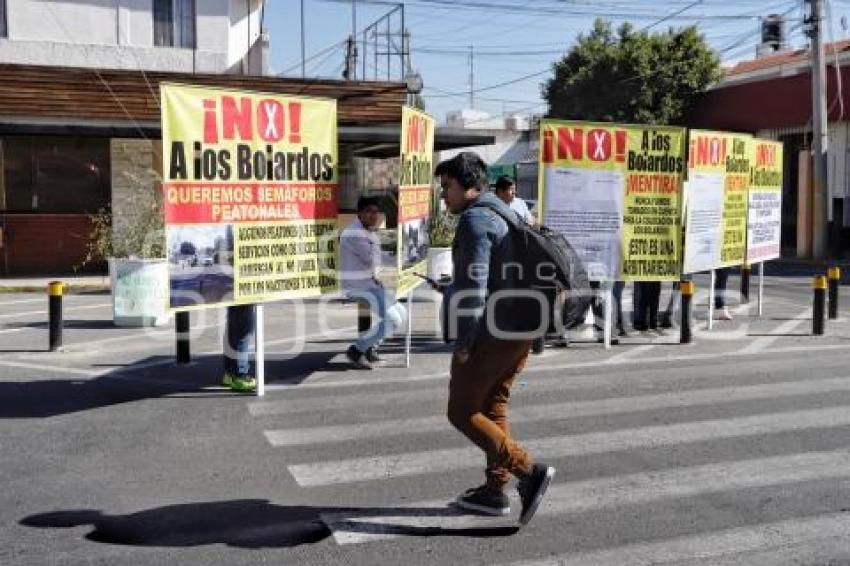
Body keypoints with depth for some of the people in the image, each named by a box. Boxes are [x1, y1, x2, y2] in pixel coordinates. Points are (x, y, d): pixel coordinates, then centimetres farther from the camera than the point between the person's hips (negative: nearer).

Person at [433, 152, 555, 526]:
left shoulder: (475, 220, -13)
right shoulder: (505, 214, 18)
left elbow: (474, 284, -20)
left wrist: (462, 343, -16)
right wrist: (451, 291, 23)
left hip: (491, 332, -10)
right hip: (521, 328, 10)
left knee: (463, 412, -1)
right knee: (492, 407, 17)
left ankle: (529, 471, -9)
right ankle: (495, 491, 21)